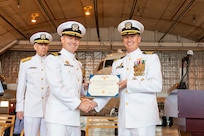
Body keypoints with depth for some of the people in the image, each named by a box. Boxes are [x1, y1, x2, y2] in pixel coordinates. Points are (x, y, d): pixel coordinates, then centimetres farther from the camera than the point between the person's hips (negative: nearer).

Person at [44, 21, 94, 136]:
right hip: (58, 117, -7)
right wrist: (79, 104, -15)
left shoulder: (78, 64, 18)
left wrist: (85, 87, 1)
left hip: (74, 118, 7)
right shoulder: (53, 59, -4)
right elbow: (57, 88, -15)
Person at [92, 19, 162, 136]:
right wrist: (96, 102, -4)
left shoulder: (151, 59, 3)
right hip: (124, 119, 4)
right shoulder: (117, 64, 16)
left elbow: (157, 85, -11)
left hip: (144, 119, -4)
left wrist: (128, 84, -13)